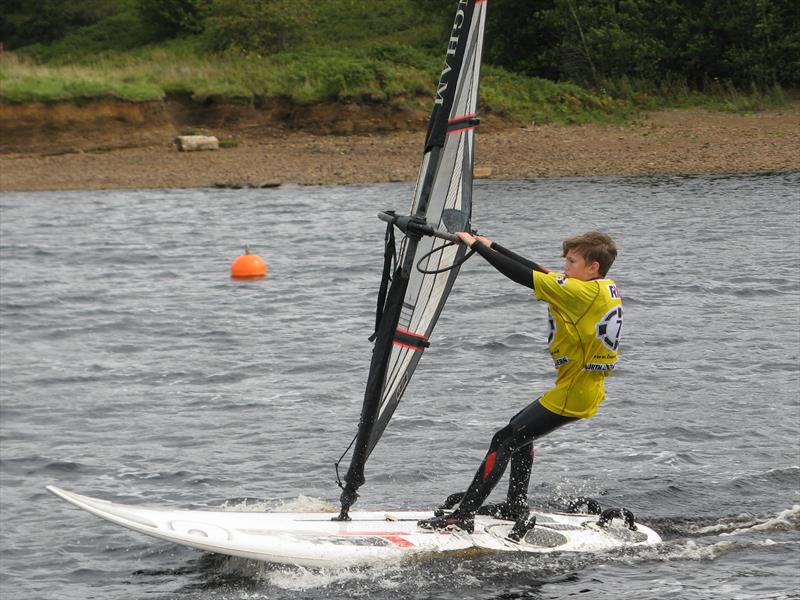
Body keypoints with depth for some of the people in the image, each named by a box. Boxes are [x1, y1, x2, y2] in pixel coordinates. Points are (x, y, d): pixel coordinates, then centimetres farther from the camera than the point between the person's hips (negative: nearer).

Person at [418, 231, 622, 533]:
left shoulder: (582, 292, -21)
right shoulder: (607, 290, 6)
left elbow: (522, 275, -19)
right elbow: (536, 270, 12)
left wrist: (476, 246, -10)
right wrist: (491, 246, 13)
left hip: (572, 394, -10)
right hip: (589, 388, 10)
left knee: (504, 441, -6)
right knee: (520, 429, 27)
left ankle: (463, 517, -6)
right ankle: (516, 506, 33)